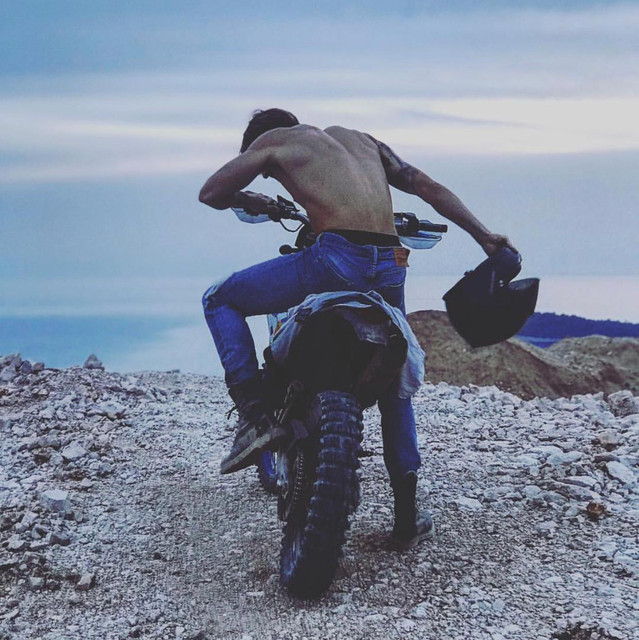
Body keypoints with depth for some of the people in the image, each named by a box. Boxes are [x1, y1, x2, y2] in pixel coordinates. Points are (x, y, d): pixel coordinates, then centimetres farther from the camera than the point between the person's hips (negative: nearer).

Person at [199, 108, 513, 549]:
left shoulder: (272, 140, 16)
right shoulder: (363, 140, 31)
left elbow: (210, 193, 16)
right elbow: (430, 189, 26)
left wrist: (252, 202, 36)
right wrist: (485, 237, 29)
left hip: (334, 260, -5)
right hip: (389, 270, 6)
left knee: (220, 299, 16)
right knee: (394, 384, 25)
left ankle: (256, 415, 0)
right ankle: (407, 520, 30)